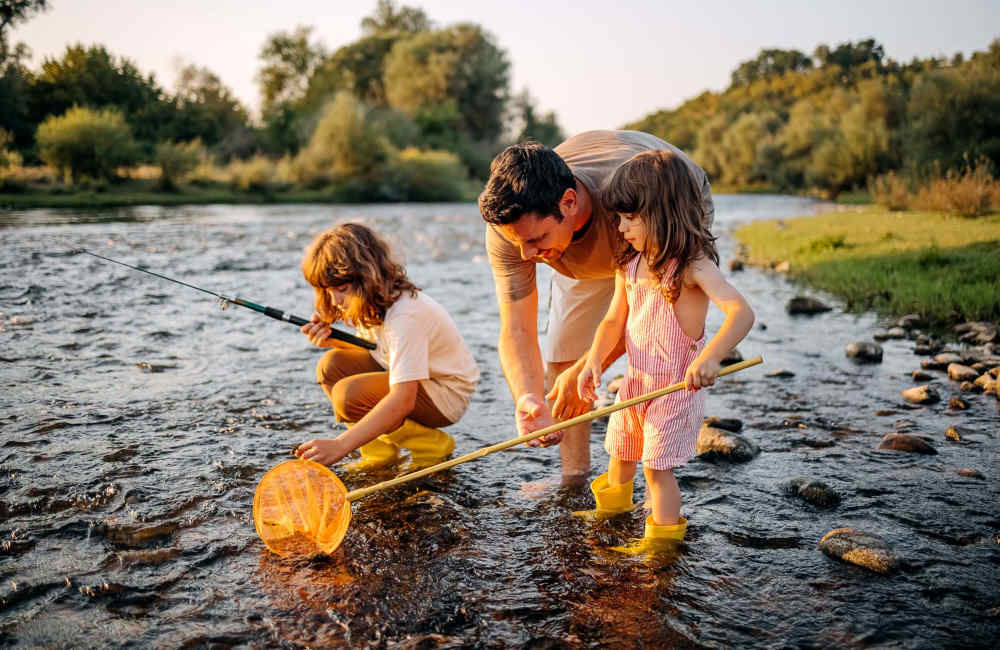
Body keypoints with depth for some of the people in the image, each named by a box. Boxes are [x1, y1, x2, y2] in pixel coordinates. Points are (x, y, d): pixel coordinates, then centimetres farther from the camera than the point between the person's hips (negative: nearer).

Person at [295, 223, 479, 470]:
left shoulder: (406, 314, -31)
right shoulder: (372, 302, -4)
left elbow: (403, 399, -39)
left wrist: (340, 445, -45)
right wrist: (333, 340, -11)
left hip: (447, 394, -9)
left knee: (349, 395, -27)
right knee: (331, 366, -8)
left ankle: (430, 445, -8)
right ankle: (379, 450, 0)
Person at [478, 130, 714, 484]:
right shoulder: (506, 227, -34)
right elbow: (517, 330, -30)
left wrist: (586, 372, -35)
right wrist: (528, 397, -49)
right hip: (589, 249, 4)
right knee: (561, 348, -2)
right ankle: (573, 478, 14)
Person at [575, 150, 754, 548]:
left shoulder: (693, 265, -20)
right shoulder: (629, 265, 2)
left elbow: (742, 312, -32)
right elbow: (614, 320, 8)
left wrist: (709, 357, -46)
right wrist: (594, 360, -8)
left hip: (677, 385, -8)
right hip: (635, 381, 8)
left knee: (658, 466, -4)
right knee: (619, 453, 23)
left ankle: (664, 536, 15)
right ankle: (611, 512, 49)